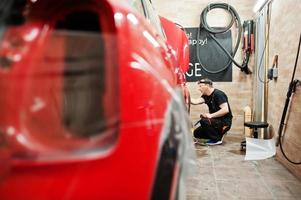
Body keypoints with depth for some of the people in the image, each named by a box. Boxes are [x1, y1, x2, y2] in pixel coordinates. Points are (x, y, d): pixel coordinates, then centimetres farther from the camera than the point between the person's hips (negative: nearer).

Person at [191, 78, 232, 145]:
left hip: (224, 122, -8)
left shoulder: (218, 94, -17)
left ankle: (217, 139, -10)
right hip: (216, 121, 8)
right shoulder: (206, 96, 6)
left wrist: (211, 115, -26)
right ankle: (218, 134, 14)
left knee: (204, 121, -30)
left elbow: (225, 110, -27)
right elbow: (196, 101, -11)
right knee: (196, 133, 4)